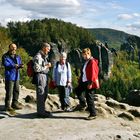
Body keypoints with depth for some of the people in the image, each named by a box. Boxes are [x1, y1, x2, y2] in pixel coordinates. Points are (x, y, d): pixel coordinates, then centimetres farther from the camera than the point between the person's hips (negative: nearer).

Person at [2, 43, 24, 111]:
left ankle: (15, 103, 26)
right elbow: (5, 64, -18)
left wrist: (20, 65, -11)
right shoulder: (5, 56, -4)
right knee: (9, 92, -6)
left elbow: (19, 63, 13)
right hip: (9, 76, -7)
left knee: (16, 90, 12)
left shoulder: (17, 56, 16)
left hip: (16, 76, 7)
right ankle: (7, 105, 3)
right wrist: (13, 65, -33)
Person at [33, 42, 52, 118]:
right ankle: (40, 112, 4)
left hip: (45, 76, 10)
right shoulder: (38, 56, -14)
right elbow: (37, 69, -20)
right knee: (41, 95, -4)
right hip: (40, 76, -10)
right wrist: (46, 66, -13)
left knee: (45, 94, 17)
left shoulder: (44, 56, 16)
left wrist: (48, 65, 11)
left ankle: (42, 109, 29)